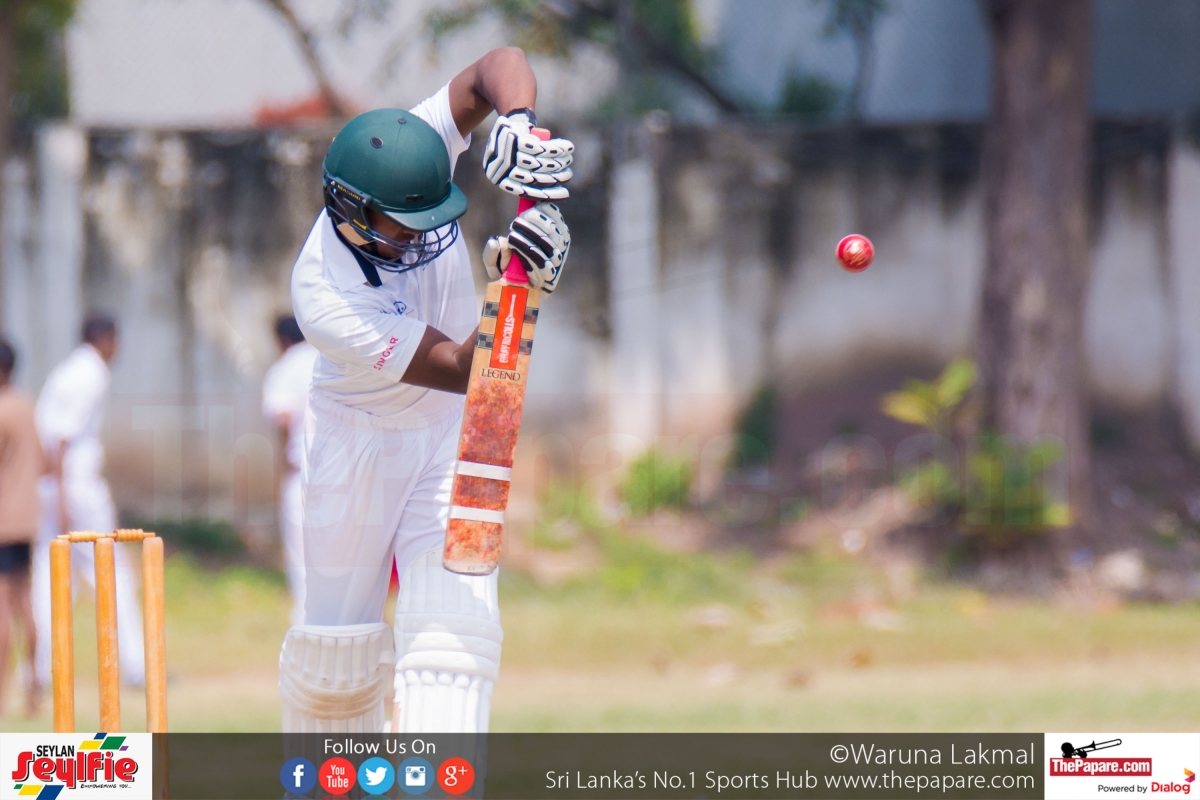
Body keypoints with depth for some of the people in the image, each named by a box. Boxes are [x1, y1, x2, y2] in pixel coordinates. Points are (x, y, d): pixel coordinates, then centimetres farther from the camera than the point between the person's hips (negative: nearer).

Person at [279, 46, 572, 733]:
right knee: (339, 644, 6)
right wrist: (514, 286, -49)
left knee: (450, 627, -14)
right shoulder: (325, 296, -33)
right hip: (359, 443, -3)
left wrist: (518, 128, -40)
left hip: (453, 434, 3)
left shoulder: (416, 151, -21)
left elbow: (500, 65, -19)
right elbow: (465, 369, -33)